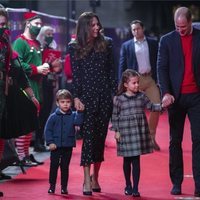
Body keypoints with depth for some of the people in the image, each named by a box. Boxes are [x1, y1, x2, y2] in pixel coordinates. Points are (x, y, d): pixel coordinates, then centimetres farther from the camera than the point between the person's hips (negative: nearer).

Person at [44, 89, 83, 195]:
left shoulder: (73, 115, 2)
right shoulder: (53, 117, -3)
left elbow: (78, 123, -16)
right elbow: (48, 130, -2)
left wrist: (79, 112, -23)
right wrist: (50, 142, -10)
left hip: (68, 146, 1)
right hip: (56, 146, -1)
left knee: (65, 167, 8)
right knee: (54, 166, 3)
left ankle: (64, 186, 15)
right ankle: (52, 186, 14)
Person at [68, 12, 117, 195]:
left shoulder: (106, 44, 8)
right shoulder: (75, 48, 3)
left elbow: (111, 71, 10)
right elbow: (75, 74, -1)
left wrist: (115, 93, 4)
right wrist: (76, 97, -9)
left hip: (105, 95, 3)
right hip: (87, 95, -3)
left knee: (100, 137, 5)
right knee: (88, 136, -8)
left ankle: (95, 178, 15)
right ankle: (87, 181, -9)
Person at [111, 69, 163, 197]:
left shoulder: (142, 96, 3)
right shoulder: (119, 99, -5)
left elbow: (151, 107, 9)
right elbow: (115, 116, -2)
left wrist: (161, 106, -7)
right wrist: (116, 131, -5)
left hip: (139, 132, 2)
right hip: (125, 133, -2)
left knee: (136, 160, 0)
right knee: (127, 160, 10)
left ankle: (135, 188, 2)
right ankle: (128, 185, 26)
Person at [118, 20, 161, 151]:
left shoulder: (153, 43, 8)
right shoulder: (126, 46, 6)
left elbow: (158, 62, 8)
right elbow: (122, 66, 5)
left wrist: (159, 80, 0)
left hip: (150, 79, 1)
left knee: (156, 108, -7)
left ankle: (151, 137, 5)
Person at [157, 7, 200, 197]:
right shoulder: (167, 40, 4)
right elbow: (161, 68, -1)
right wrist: (166, 93, -14)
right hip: (176, 96, 1)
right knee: (175, 141, 5)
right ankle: (176, 182, 10)